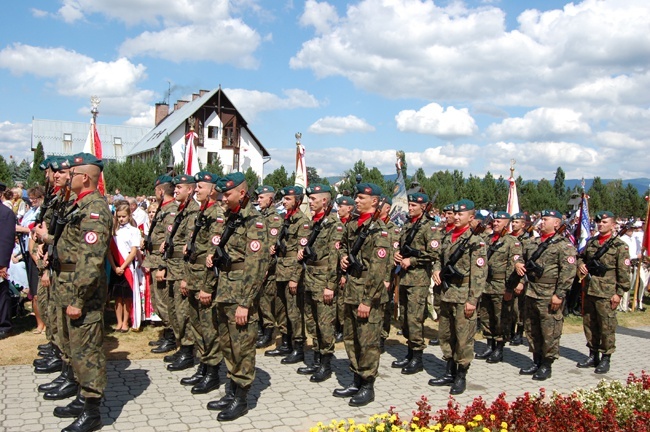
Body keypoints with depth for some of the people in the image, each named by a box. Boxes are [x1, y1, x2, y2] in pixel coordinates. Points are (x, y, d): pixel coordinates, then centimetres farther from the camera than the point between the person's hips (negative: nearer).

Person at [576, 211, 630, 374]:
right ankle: (593, 355, 26)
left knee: (607, 327, 0)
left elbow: (624, 272, -7)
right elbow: (581, 256, 27)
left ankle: (606, 359, 13)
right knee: (589, 324, 13)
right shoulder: (591, 242, 11)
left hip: (606, 293, -6)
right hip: (589, 291, 6)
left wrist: (619, 293, -11)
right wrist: (581, 264, 4)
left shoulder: (620, 246, -5)